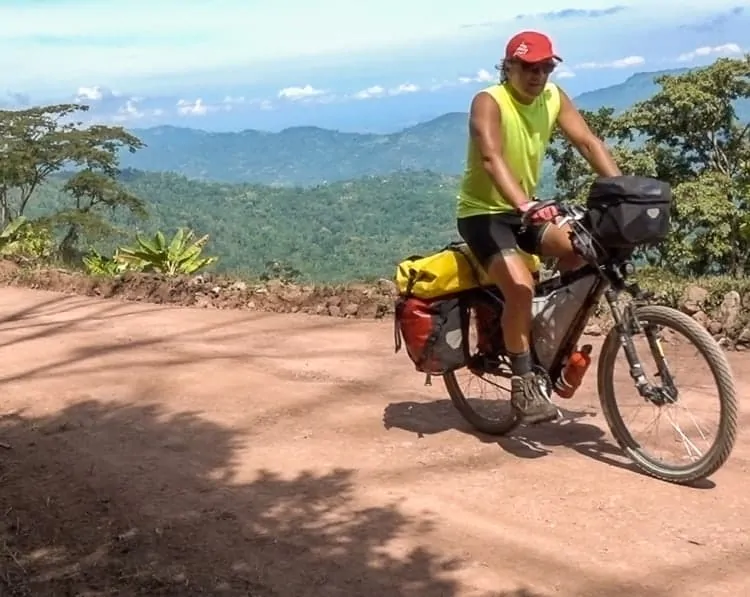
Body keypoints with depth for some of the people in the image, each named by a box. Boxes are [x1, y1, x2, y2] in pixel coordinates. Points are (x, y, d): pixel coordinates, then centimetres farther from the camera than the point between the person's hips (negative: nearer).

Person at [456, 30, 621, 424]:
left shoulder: (553, 97, -3)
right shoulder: (489, 102, -21)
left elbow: (588, 142, -9)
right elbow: (492, 158, -37)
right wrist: (525, 206, -53)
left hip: (525, 210, 6)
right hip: (482, 212, -6)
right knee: (521, 286, -27)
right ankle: (523, 384, -15)